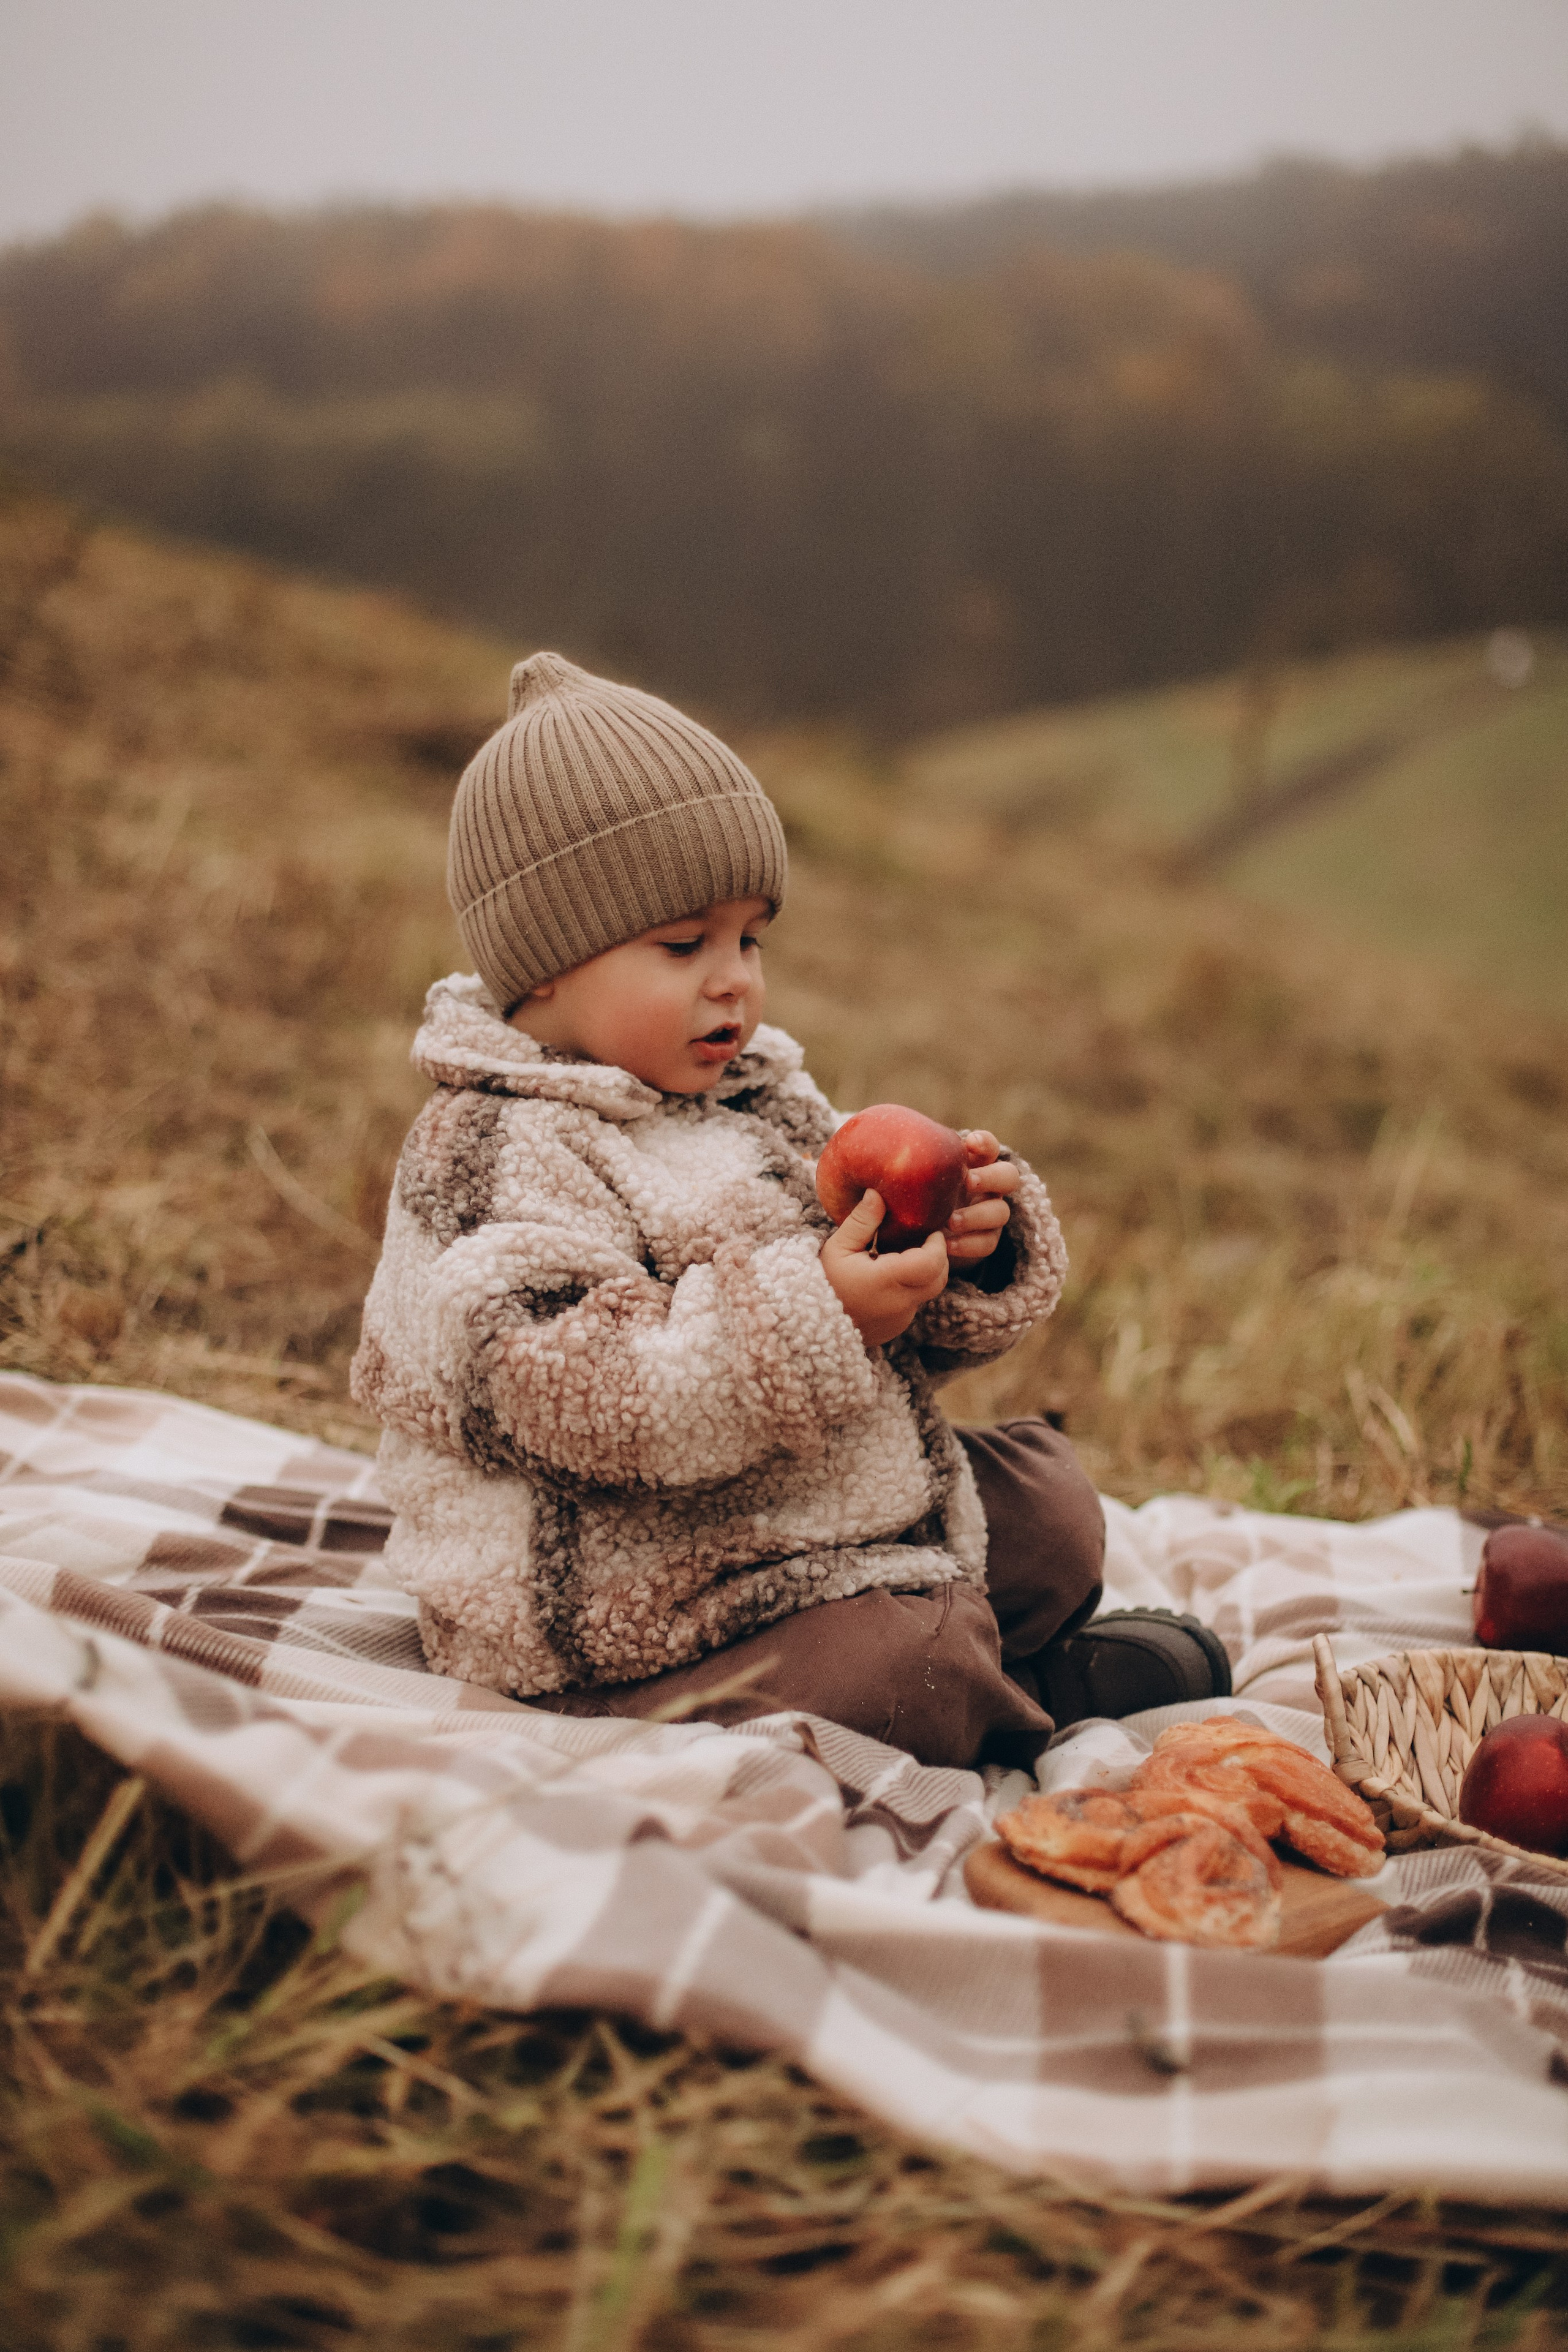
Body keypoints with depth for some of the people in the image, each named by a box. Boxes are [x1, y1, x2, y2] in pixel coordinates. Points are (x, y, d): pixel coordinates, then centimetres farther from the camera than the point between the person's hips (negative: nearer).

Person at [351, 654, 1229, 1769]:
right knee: (903, 1675, -26)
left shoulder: (765, 1099, 10)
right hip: (648, 1621, -9)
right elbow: (575, 1393, -31)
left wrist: (964, 1252, -9)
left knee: (1050, 1496, 13)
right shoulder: (493, 1158, -17)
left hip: (856, 1523, 9)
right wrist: (812, 1312, -35)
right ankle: (1033, 1693, 3)